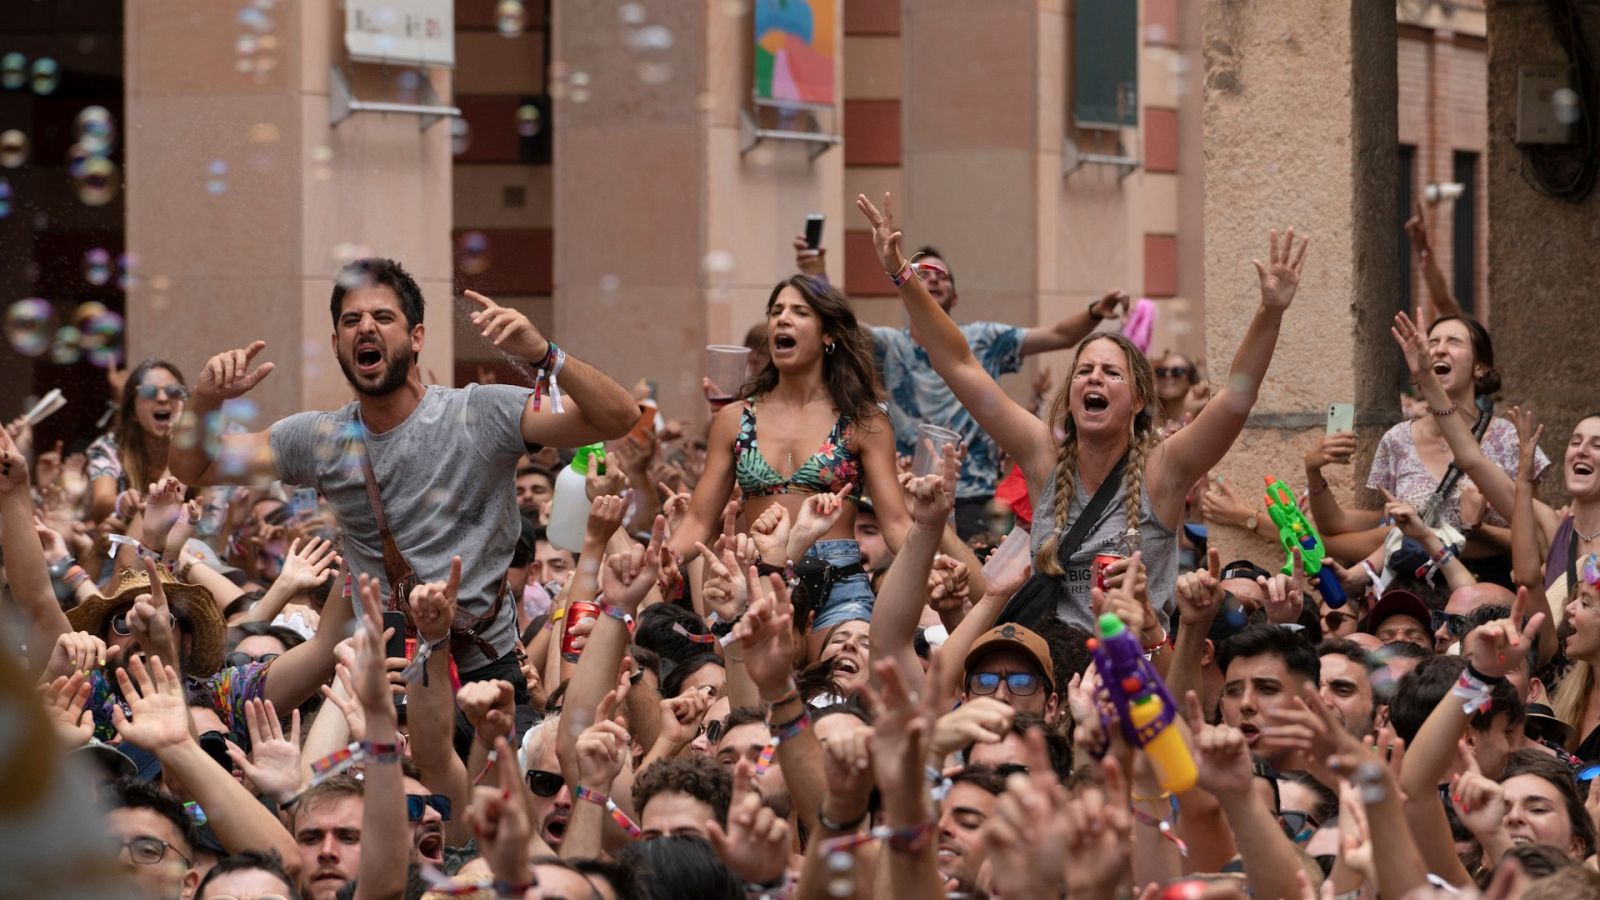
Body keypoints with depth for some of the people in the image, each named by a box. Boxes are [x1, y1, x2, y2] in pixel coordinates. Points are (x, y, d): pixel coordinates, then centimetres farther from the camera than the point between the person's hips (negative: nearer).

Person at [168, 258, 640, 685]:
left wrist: (543, 354, -30)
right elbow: (193, 469, 14)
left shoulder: (481, 415, -8)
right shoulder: (321, 438, 5)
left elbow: (619, 418, -15)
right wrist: (206, 402, -7)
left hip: (486, 671, -3)